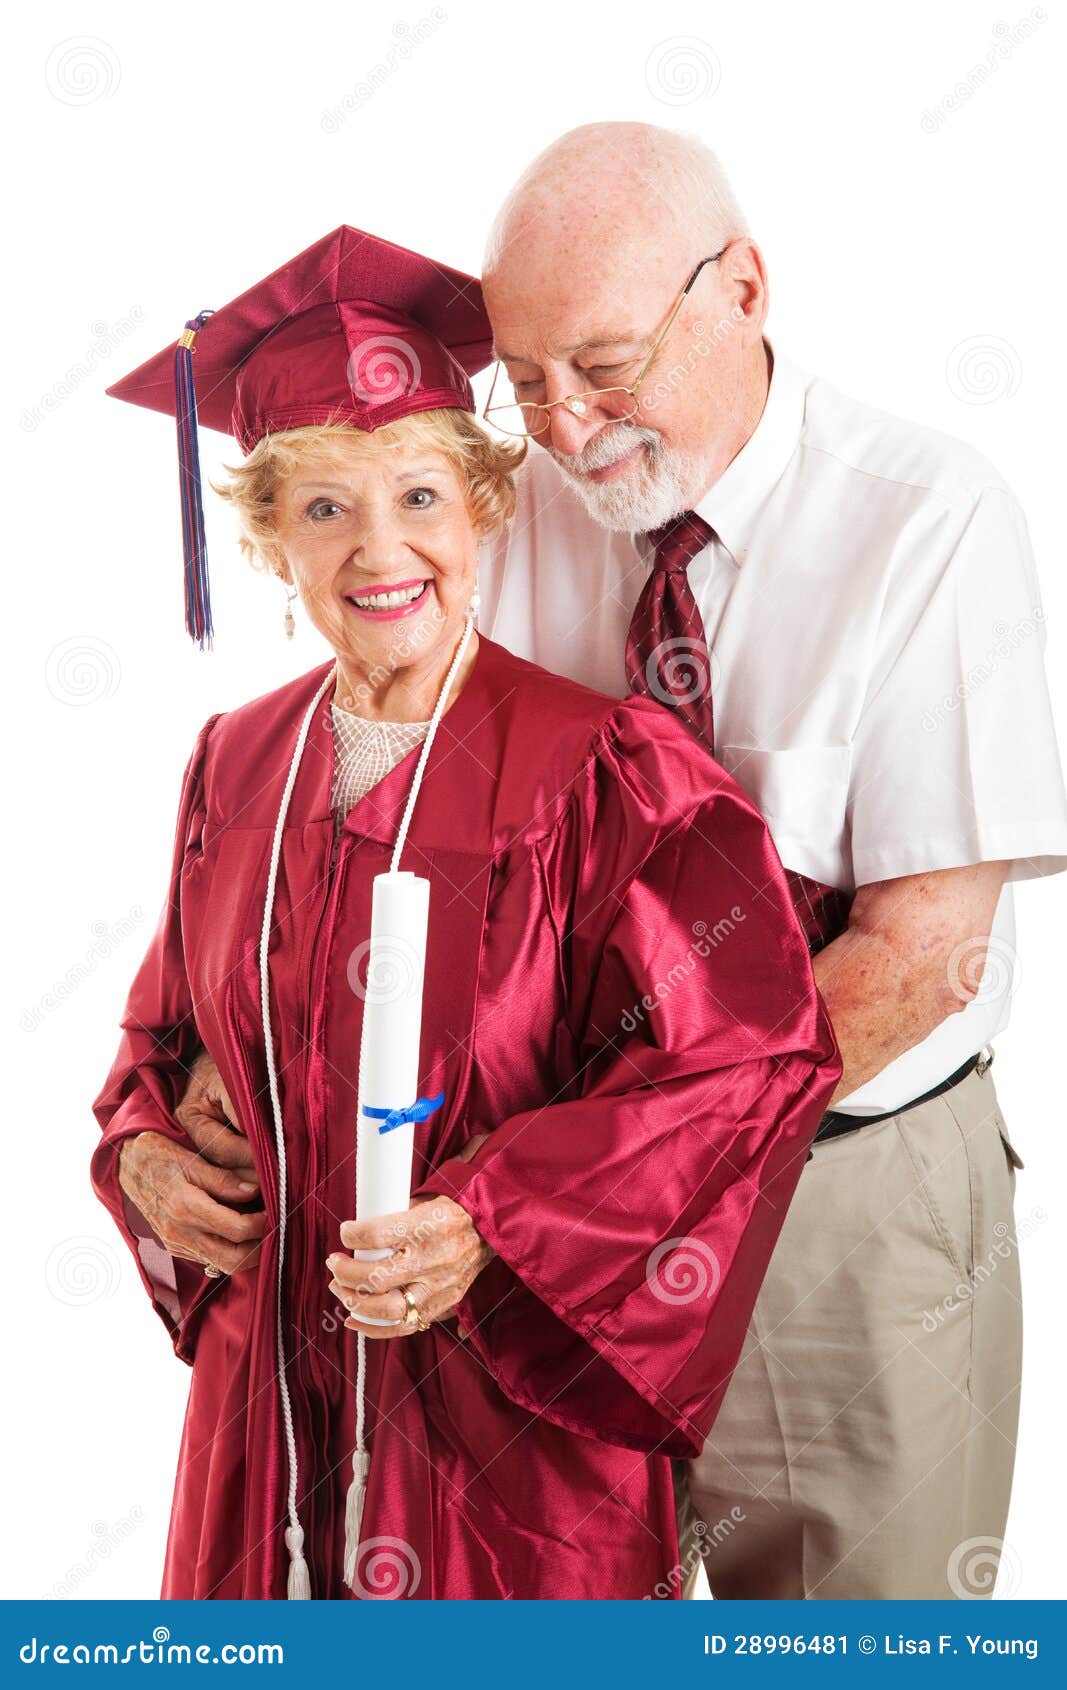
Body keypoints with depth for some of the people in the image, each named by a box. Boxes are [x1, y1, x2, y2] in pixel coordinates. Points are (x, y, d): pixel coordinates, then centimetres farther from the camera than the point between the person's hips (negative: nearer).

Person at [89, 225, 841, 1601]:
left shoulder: (602, 773, -14)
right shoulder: (237, 768, 3)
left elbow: (746, 1057, -17)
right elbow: (173, 1024, 16)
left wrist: (494, 1225, -23)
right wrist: (144, 1151, -4)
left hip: (517, 1399, -4)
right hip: (270, 1389, 4)